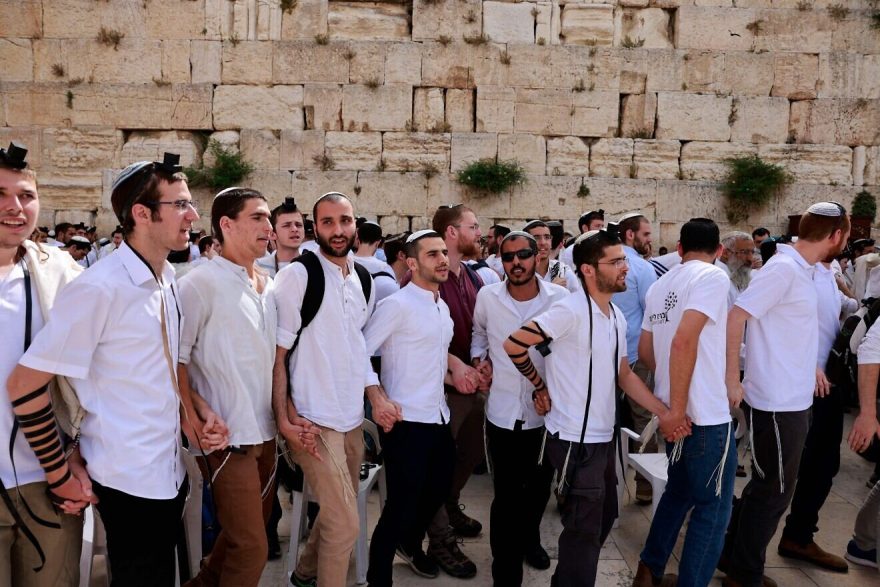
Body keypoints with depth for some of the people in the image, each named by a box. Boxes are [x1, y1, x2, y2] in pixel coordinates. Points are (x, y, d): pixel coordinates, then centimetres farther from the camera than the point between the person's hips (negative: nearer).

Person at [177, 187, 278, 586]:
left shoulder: (268, 286, 9)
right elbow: (174, 360, -12)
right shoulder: (201, 282, -11)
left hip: (265, 431, 7)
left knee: (247, 530, 21)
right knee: (251, 547, -3)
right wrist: (200, 413, -20)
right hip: (228, 435, -7)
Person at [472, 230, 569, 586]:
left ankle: (529, 538, 50)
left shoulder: (560, 297, -10)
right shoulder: (487, 297, -6)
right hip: (502, 411, -1)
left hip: (546, 410, 1)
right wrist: (478, 359, 0)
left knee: (539, 488, 21)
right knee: (506, 496, 1)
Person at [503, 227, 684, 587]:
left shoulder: (618, 318, 8)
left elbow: (624, 374, 14)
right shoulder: (571, 310, -20)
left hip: (604, 437, 9)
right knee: (585, 529, 0)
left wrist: (663, 412, 4)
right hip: (575, 439, -9)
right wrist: (540, 387, -8)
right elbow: (513, 344, -20)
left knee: (604, 517, 21)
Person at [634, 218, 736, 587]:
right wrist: (678, 408, -19)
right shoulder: (712, 277, -12)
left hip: (677, 409, 8)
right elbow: (684, 340, -24)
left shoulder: (659, 285, 11)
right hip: (706, 414, -8)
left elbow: (645, 351, 16)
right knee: (713, 508, 5)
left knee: (679, 491, 23)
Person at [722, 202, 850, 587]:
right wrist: (732, 381, -22)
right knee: (773, 492, 3)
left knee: (767, 487, 19)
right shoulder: (784, 268, -18)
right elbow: (734, 319, -24)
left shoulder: (801, 269, 10)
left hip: (793, 400, 9)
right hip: (777, 403, -9)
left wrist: (809, 367, 19)